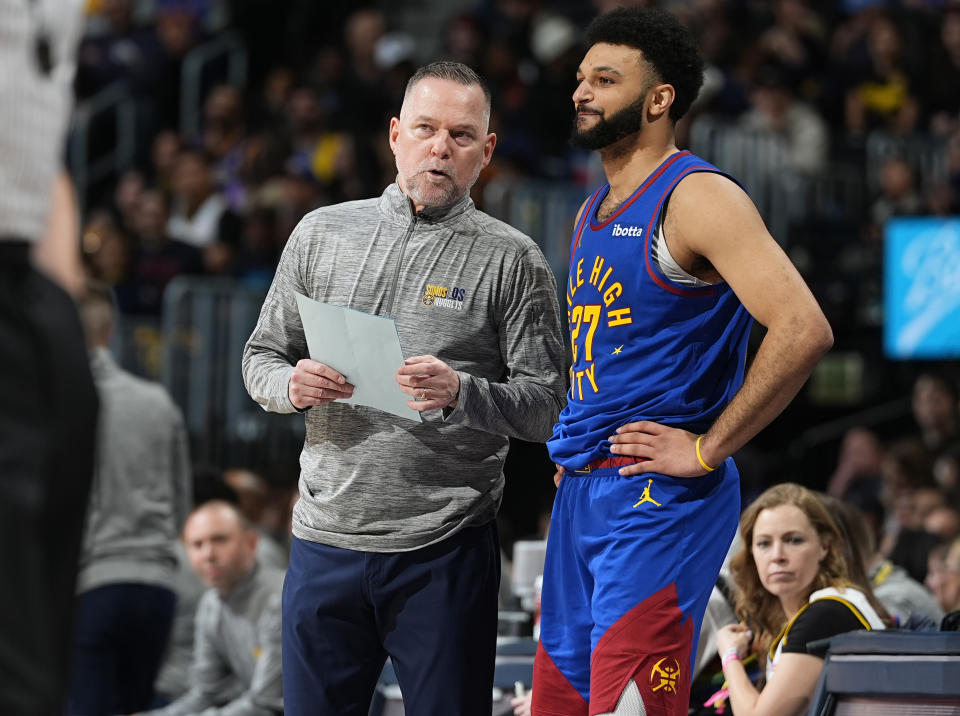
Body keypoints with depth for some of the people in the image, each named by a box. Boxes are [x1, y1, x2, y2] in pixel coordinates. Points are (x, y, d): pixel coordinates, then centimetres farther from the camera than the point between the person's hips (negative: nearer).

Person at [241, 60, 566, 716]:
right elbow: (261, 358, 15)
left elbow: (548, 407, -3)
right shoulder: (322, 232, 10)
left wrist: (461, 393, -21)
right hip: (327, 539, 3)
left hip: (446, 551, -3)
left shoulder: (513, 261, 0)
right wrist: (293, 385, -8)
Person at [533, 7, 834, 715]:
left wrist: (708, 449, -18)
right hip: (581, 496, 9)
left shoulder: (698, 198, -11)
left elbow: (803, 330, -22)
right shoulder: (592, 214, 17)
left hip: (659, 498, -9)